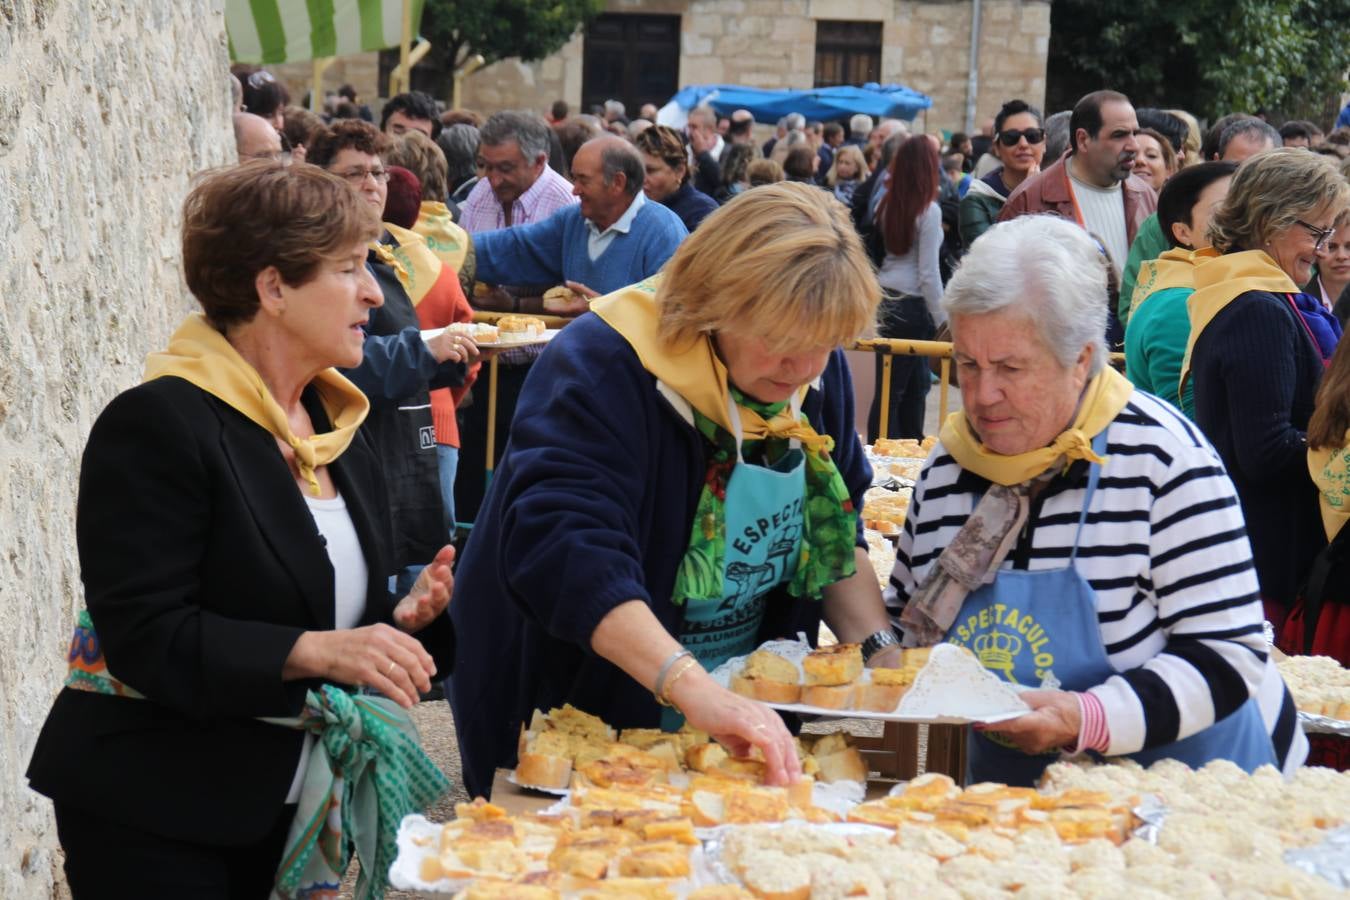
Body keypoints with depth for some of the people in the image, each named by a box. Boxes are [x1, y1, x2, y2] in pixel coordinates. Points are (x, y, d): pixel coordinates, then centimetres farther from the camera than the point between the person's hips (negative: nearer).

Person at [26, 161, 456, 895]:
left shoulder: (335, 423, 9)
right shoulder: (157, 424, -17)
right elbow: (144, 636, -22)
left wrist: (402, 620, -4)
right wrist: (313, 651, -31)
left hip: (284, 800, 8)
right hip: (155, 814, -7)